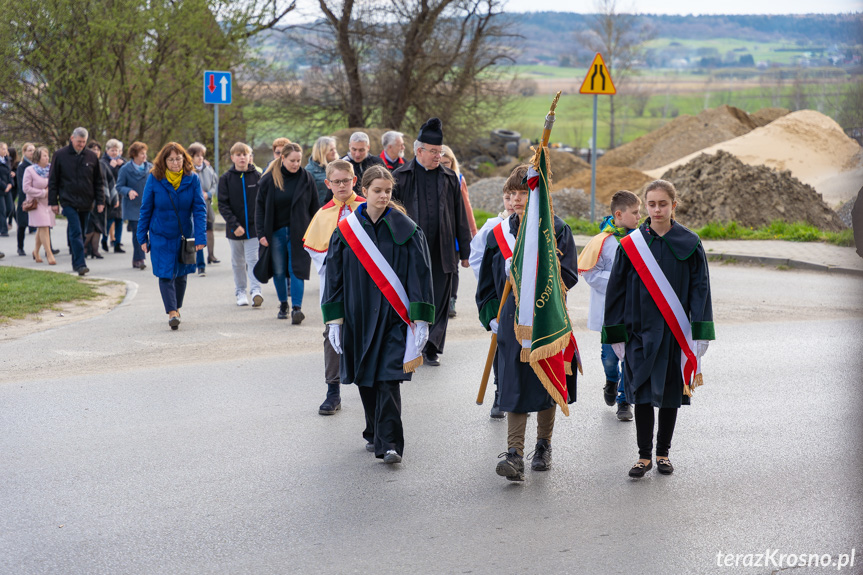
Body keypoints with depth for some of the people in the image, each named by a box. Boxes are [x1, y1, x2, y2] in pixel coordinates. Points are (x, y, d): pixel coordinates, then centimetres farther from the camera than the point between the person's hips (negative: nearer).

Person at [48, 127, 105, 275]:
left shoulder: (91, 157, 7)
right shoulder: (60, 155, 1)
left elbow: (99, 181, 13)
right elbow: (53, 180, 5)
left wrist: (100, 201, 7)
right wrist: (53, 202, 1)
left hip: (86, 202, 3)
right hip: (69, 201, -3)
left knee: (80, 233, 10)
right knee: (76, 232, -13)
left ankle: (76, 262, 20)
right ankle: (80, 264, -18)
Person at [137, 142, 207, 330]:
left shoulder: (192, 179, -8)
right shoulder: (154, 179, -9)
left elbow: (199, 209, -8)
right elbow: (145, 209, -2)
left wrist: (201, 237, -16)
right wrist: (142, 237, -1)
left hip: (184, 235, 2)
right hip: (160, 235, -1)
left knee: (181, 274, 14)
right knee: (165, 274, -9)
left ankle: (177, 308, 32)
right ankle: (171, 312, -10)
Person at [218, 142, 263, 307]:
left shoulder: (257, 176, 0)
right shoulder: (226, 178, -1)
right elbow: (223, 205, -5)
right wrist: (234, 225, -14)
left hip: (253, 226, -1)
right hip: (234, 228, 1)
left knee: (253, 259, -8)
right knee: (238, 261, 11)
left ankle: (255, 290, -14)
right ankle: (240, 292, 21)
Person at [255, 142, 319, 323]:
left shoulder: (306, 178, 0)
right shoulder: (269, 179, -1)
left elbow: (314, 207, 5)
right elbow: (260, 206, 1)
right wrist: (261, 233, -6)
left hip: (298, 232, -1)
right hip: (275, 232, 1)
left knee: (296, 269, -9)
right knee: (279, 271, 8)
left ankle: (296, 307, -10)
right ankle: (283, 304, 25)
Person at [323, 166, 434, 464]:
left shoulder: (405, 229, -3)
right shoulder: (346, 230, 3)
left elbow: (419, 274, -4)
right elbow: (334, 275, 6)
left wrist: (420, 319, -9)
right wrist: (335, 320, 2)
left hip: (393, 316, -3)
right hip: (359, 315, 3)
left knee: (388, 380, -11)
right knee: (366, 380, 11)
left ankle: (390, 444, -10)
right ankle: (375, 434, 28)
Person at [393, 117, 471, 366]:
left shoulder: (449, 178, 8)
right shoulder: (401, 177, 1)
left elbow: (460, 217, 11)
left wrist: (465, 251, 8)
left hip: (441, 252, 2)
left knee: (439, 301, 3)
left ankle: (432, 348, 11)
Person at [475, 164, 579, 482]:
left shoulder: (557, 230, -2)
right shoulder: (500, 233, 7)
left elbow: (568, 276, -9)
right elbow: (487, 282, 13)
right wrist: (492, 316, 5)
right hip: (512, 320, 1)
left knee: (547, 382, 10)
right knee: (514, 384, -7)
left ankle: (543, 445, 27)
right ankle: (514, 454, -10)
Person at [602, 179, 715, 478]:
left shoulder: (689, 244, -2)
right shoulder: (630, 245, 0)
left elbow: (700, 289, -1)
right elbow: (616, 289, 3)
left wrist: (698, 335, -7)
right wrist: (617, 335, 0)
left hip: (674, 331, 0)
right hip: (640, 330, 0)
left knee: (669, 394, 8)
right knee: (642, 393, -1)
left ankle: (663, 453, 21)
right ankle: (644, 455, 9)